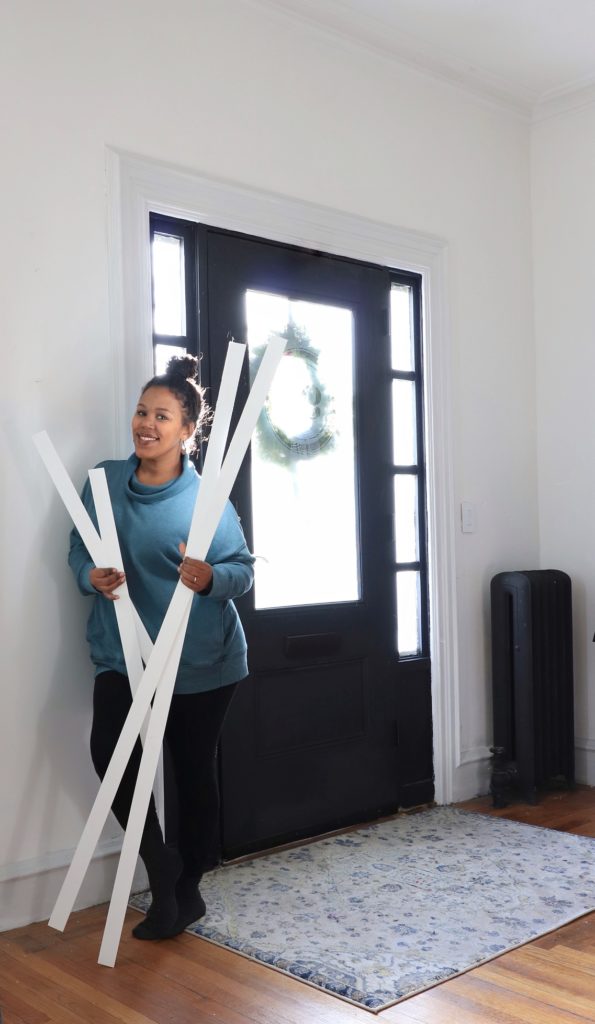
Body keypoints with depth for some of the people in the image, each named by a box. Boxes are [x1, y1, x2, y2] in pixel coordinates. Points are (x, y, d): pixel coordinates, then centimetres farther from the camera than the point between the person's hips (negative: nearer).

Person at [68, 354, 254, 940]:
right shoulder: (106, 481, 0)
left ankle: (186, 886, 31)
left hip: (201, 660, -2)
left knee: (193, 769, 9)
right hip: (122, 651, 3)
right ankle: (159, 861, 4)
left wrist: (210, 577, -29)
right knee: (109, 749, -19)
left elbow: (244, 569, -7)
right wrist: (92, 577, -15)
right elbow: (78, 550, 8)